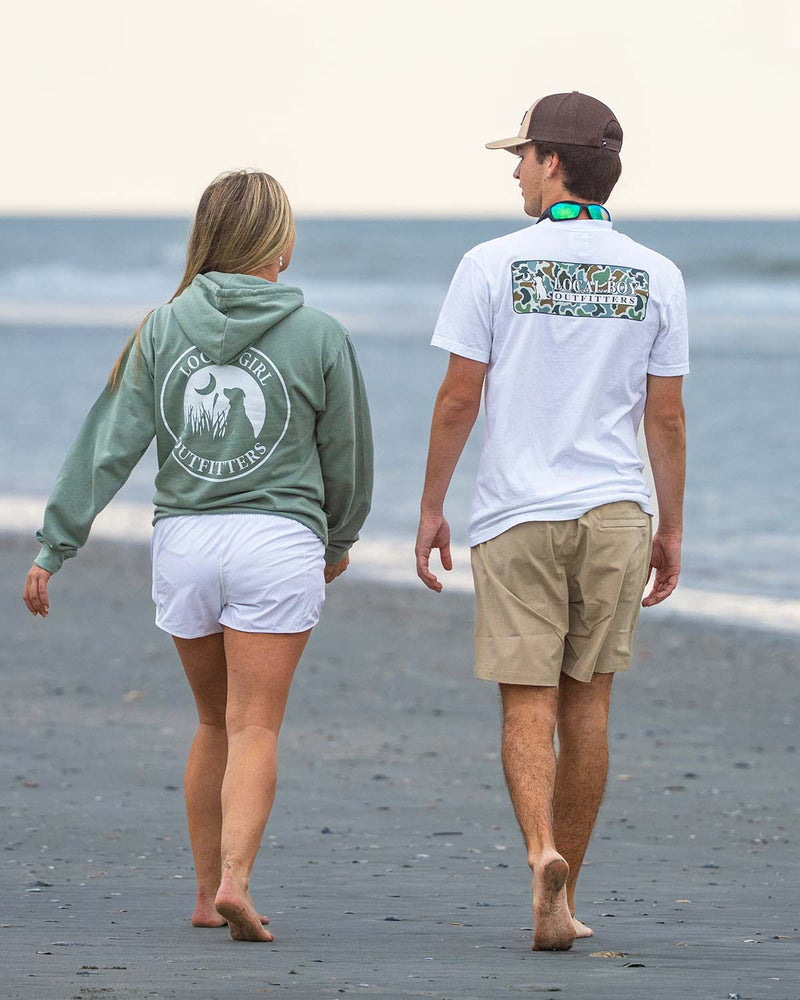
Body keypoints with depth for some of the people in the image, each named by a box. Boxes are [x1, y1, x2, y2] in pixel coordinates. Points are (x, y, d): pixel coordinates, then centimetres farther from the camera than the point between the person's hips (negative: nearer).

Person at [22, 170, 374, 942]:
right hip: (277, 537, -3)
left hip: (183, 537, 3)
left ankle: (206, 893, 20)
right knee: (254, 728, -3)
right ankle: (234, 880, -21)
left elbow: (109, 445, -1)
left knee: (216, 723, 18)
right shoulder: (318, 336, -2)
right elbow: (347, 458, 9)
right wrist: (340, 538, 27)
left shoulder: (164, 329, 3)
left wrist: (55, 546, 2)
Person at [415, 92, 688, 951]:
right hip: (616, 510, 2)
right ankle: (563, 894, 15)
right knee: (587, 702, 10)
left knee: (528, 704, -1)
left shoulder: (493, 266, -5)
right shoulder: (656, 278, 3)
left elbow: (459, 398, -4)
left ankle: (543, 856, -24)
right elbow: (666, 417, 4)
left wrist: (430, 507, 6)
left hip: (518, 514, -2)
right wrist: (671, 529, 12)